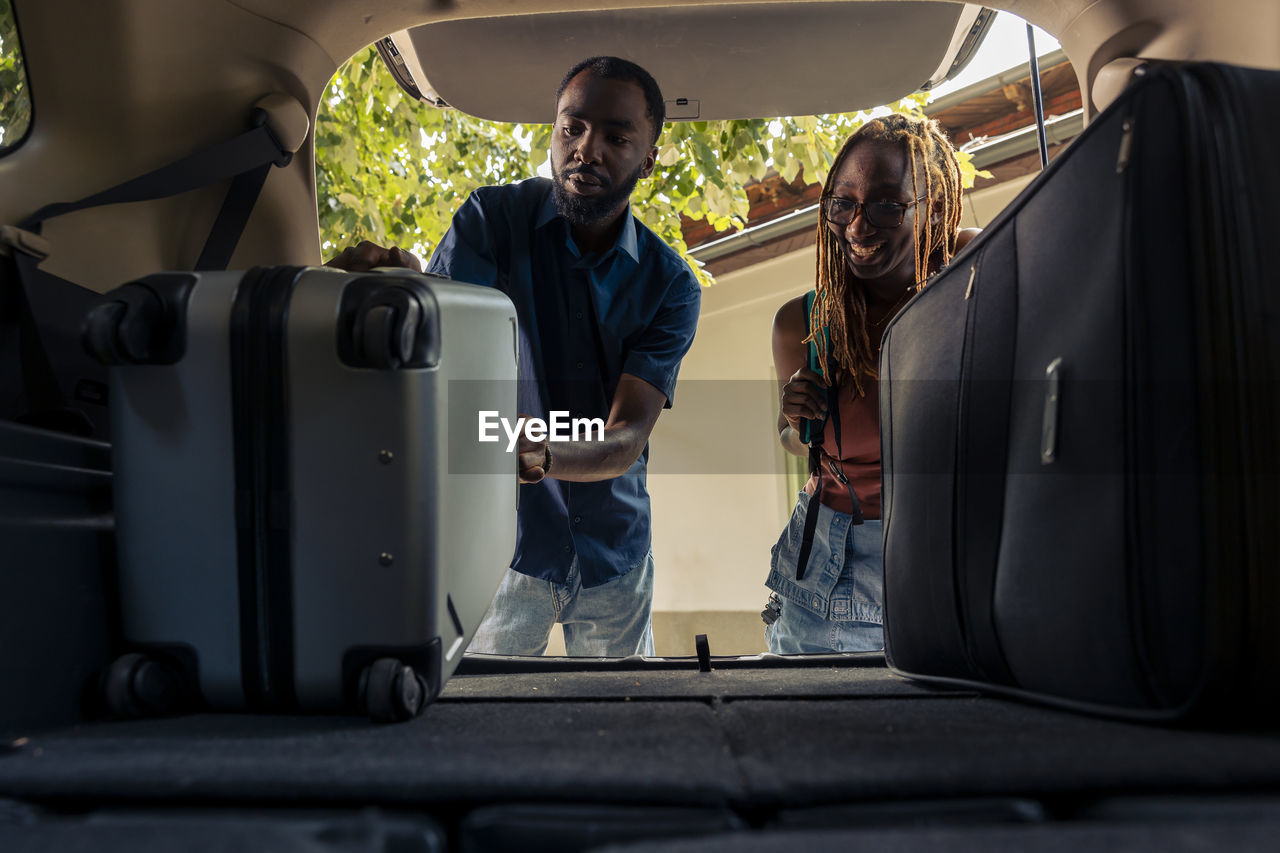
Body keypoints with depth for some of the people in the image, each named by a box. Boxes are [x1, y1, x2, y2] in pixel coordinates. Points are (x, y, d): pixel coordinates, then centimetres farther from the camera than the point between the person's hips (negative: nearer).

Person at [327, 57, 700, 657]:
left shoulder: (672, 285, -8)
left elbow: (628, 439, -18)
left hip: (615, 556, 2)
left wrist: (535, 454, -40)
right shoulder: (493, 220, -9)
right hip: (503, 543, -1)